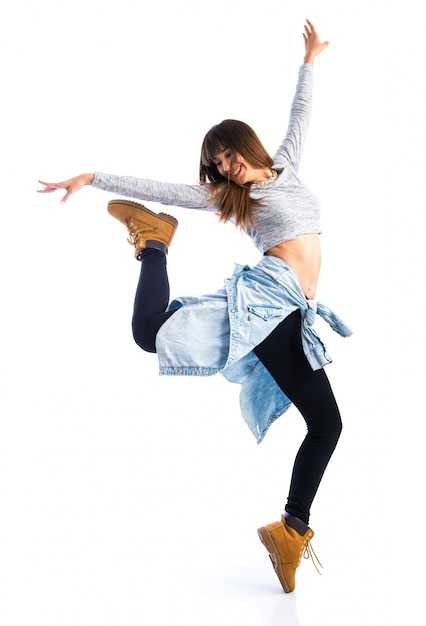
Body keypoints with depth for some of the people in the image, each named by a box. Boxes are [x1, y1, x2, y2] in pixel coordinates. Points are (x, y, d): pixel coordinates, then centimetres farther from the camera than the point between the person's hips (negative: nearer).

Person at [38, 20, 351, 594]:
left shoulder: (286, 166, 23)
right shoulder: (226, 196, 11)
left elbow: (300, 114, 36)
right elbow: (158, 190, 8)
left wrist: (310, 61, 42)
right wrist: (93, 179, 6)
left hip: (292, 316, 4)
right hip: (263, 297, -4)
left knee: (327, 423, 0)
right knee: (153, 332, -23)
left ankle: (292, 528, 12)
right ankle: (153, 244, 4)